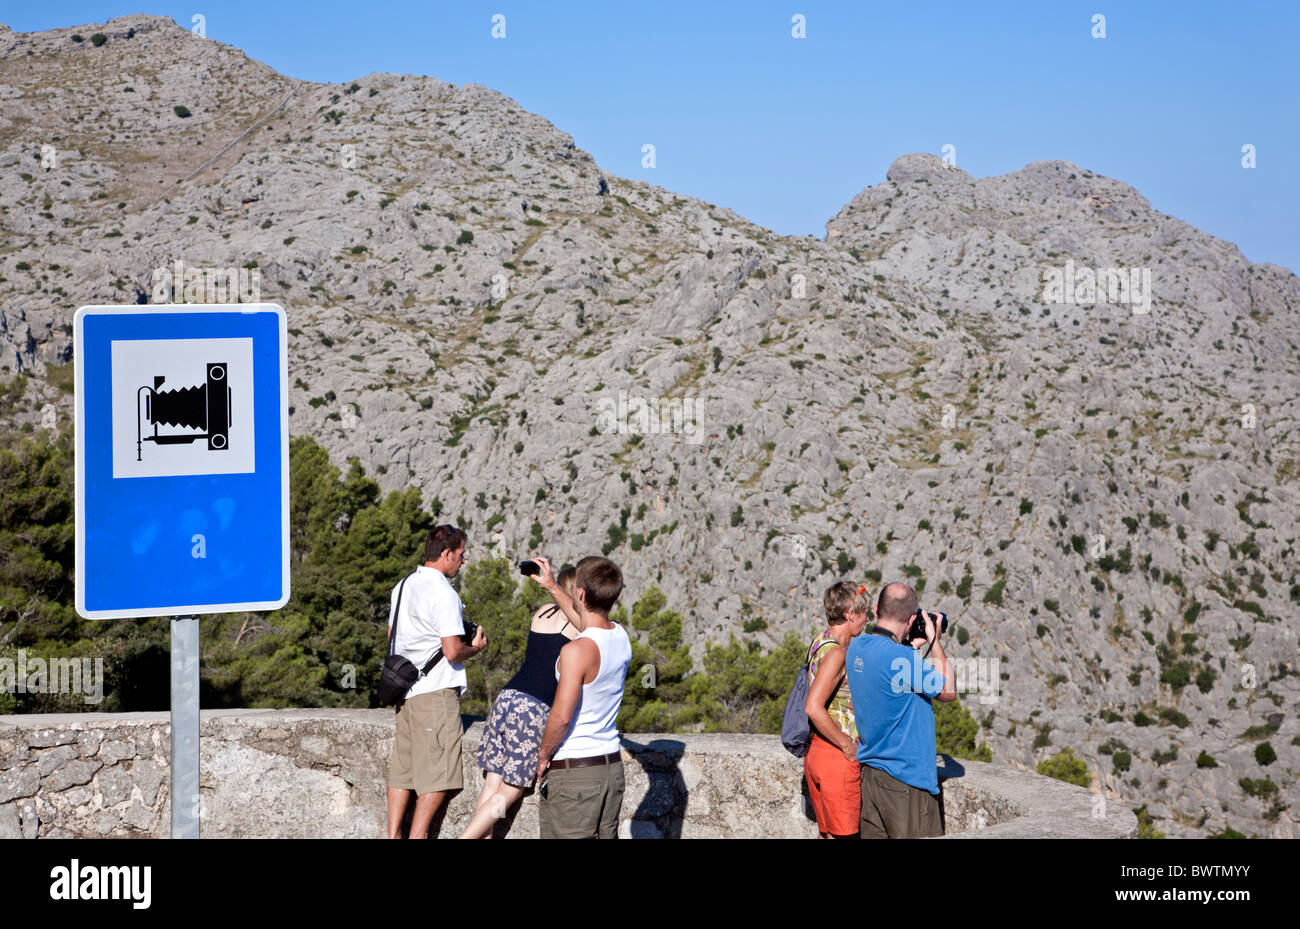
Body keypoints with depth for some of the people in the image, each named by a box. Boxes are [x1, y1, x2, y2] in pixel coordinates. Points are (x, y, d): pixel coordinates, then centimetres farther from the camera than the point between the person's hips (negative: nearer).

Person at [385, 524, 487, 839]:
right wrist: (475, 647, 1)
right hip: (436, 690, -8)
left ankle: (394, 834, 13)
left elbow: (392, 638, 23)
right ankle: (417, 836, -7)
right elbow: (452, 652, -18)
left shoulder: (403, 586, 12)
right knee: (437, 775, -4)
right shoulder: (444, 594, -15)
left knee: (402, 767, 11)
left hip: (405, 690, 8)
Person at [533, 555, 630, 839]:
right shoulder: (621, 637, 4)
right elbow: (588, 623, 28)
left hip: (573, 772, -8)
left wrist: (543, 755, -6)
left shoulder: (577, 651, -21)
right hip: (612, 763, 8)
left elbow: (561, 716, -24)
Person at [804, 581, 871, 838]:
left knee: (827, 832, 16)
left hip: (815, 751, 10)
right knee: (843, 835, -3)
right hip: (836, 757, -9)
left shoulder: (820, 643, 11)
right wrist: (847, 746, -18)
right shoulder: (835, 652, -19)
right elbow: (814, 708, -27)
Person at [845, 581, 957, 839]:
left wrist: (911, 647, 12)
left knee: (872, 835, 11)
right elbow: (948, 691, -7)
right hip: (906, 778, -8)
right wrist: (934, 641, 1)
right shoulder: (900, 657, -22)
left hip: (867, 771, 8)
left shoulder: (855, 647, 2)